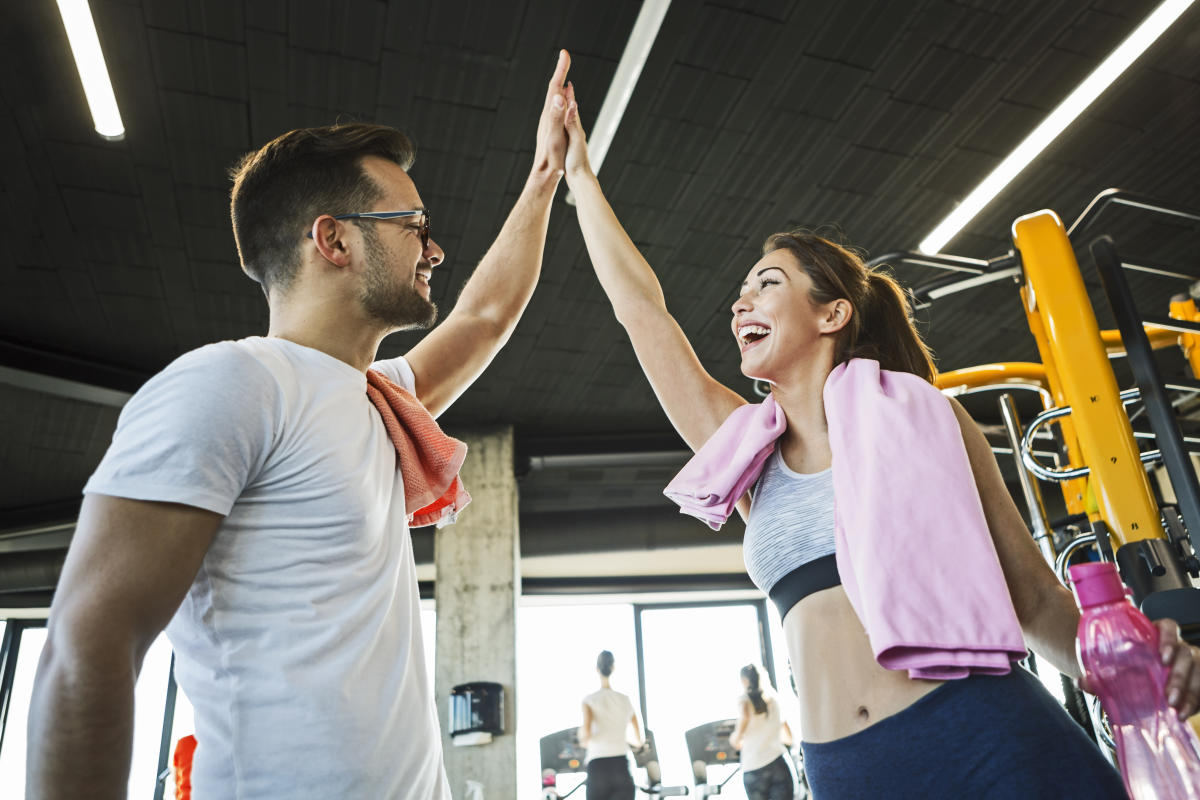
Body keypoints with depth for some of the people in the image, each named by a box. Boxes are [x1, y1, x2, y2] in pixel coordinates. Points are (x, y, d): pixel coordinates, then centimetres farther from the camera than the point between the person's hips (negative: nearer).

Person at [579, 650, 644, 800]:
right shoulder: (626, 700, 9)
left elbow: (586, 732, -16)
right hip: (622, 765, 2)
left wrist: (583, 740, 6)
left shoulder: (589, 700, -1)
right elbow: (639, 740, 13)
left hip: (598, 766, -2)